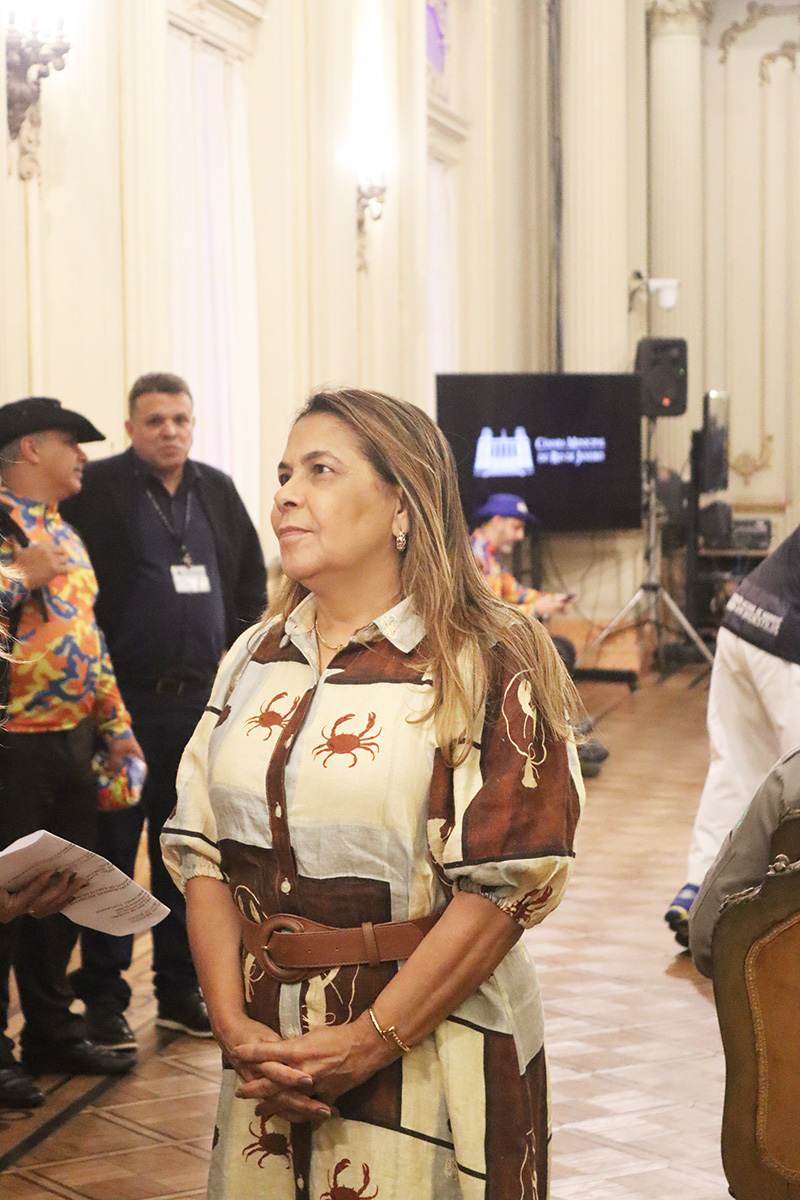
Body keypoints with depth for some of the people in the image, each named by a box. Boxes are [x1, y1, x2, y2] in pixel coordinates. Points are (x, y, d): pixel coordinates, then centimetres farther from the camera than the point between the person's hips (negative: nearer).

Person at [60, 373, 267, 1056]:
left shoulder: (217, 490, 11)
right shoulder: (97, 489, -7)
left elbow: (252, 576, 20)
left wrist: (237, 647, 10)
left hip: (203, 697, 5)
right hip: (124, 699, -5)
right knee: (113, 852, 2)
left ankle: (180, 989, 23)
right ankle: (103, 999, 11)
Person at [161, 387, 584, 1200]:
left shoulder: (485, 665, -9)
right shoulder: (254, 660, 8)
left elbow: (507, 883, -15)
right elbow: (201, 849, 5)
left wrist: (369, 1043, -17)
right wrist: (234, 1024, -7)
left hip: (431, 1063, -5)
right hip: (268, 1060, 5)